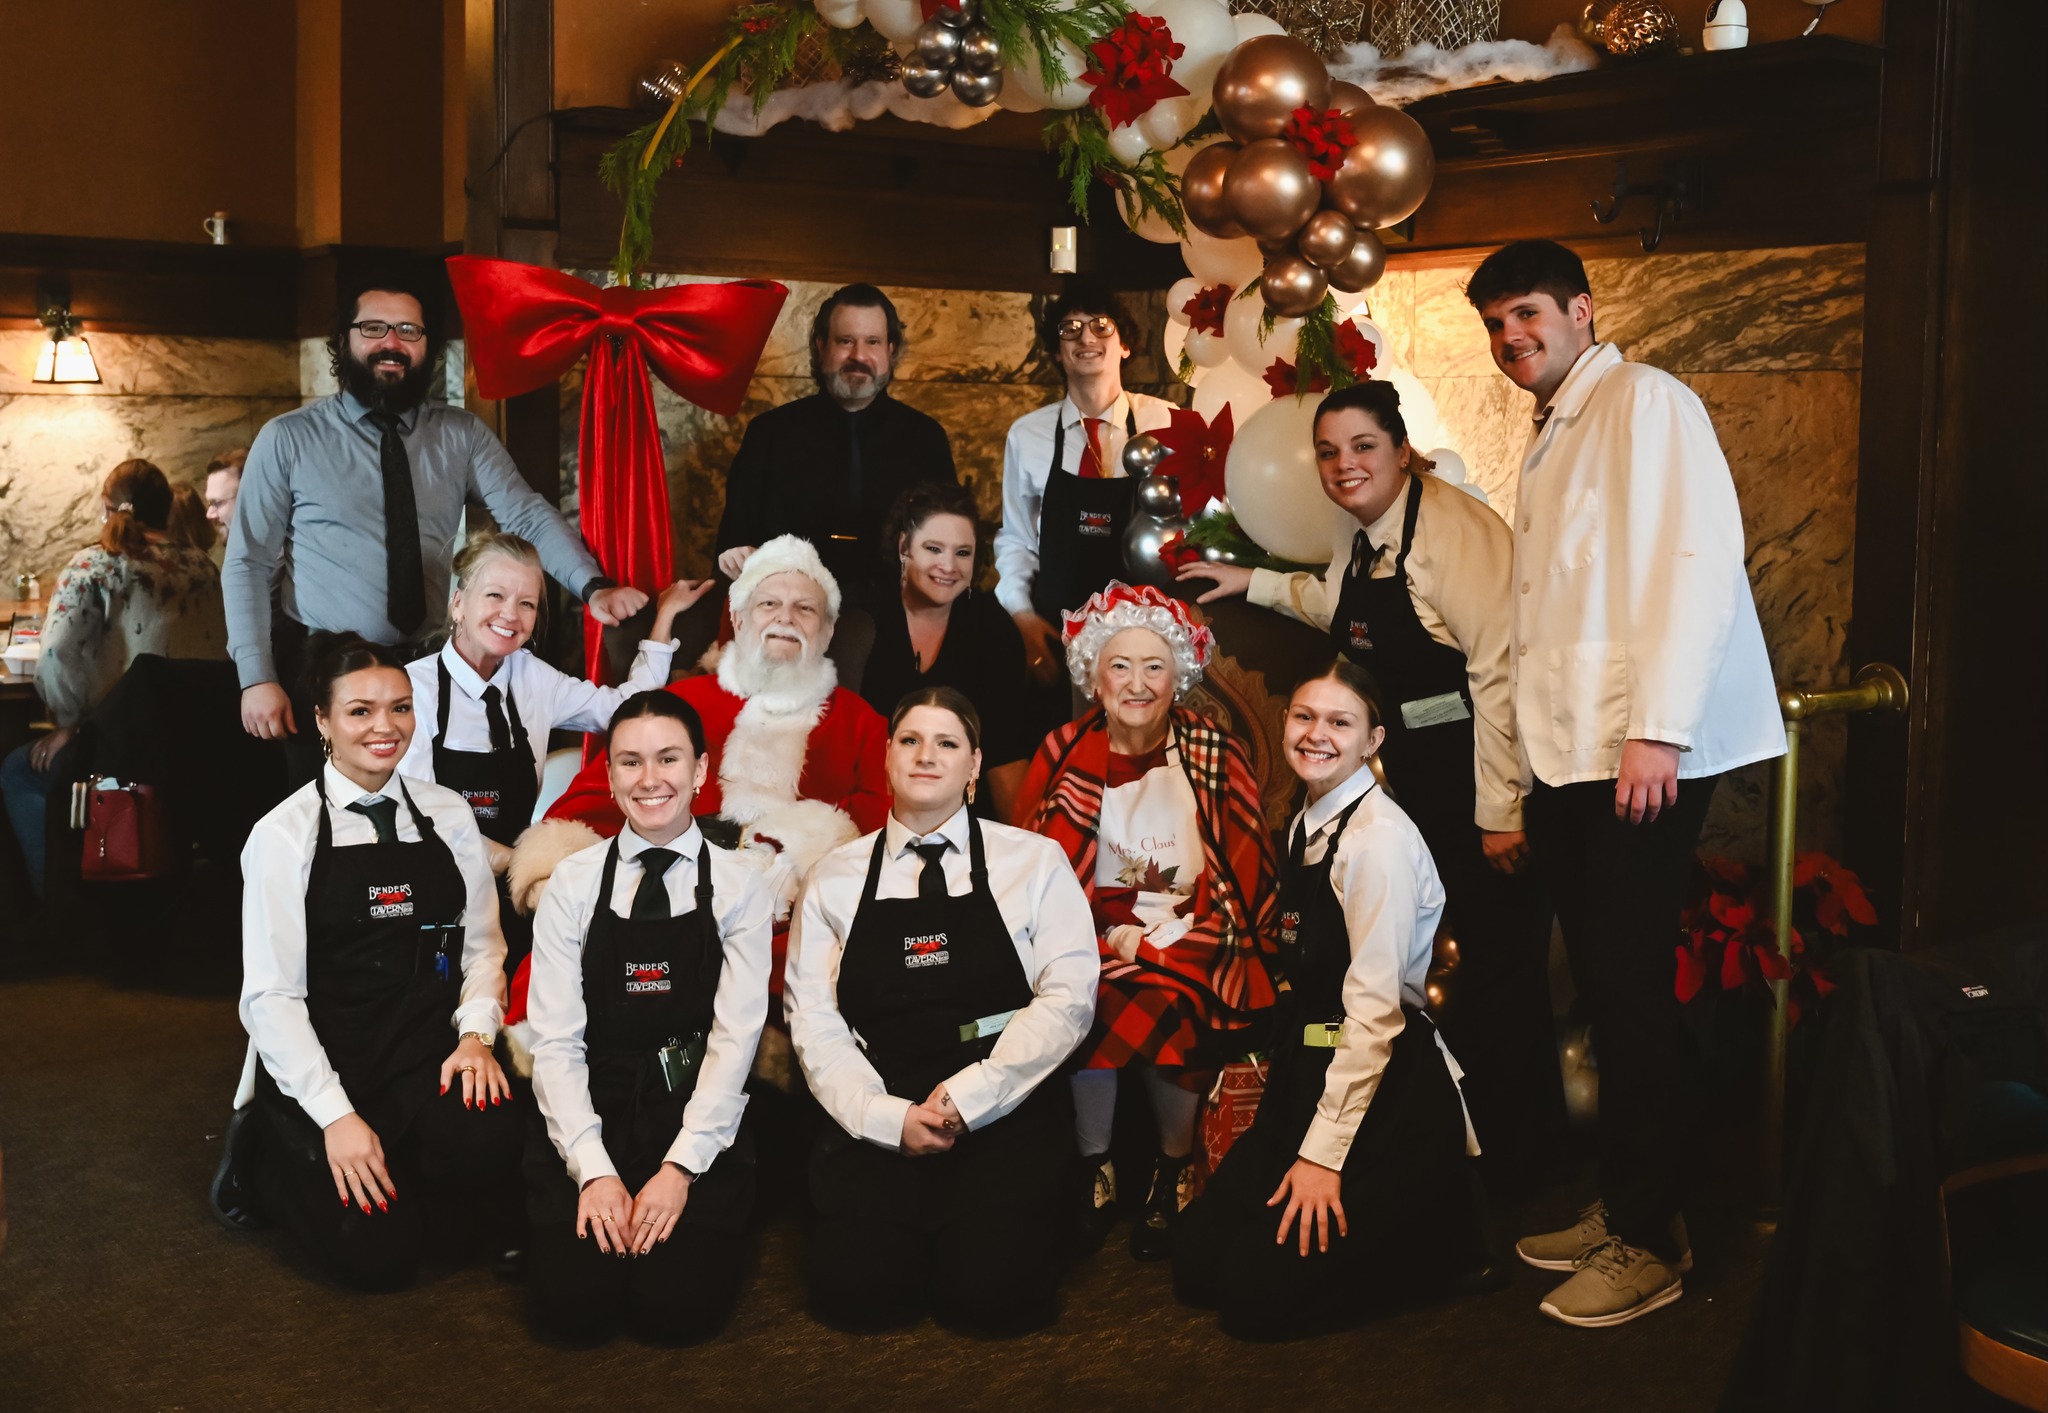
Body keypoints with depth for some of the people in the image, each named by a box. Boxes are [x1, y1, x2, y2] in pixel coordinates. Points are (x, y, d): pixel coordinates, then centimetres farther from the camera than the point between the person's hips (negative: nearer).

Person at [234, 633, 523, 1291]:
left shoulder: (450, 816, 7)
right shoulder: (283, 836, -4)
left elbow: (482, 945, 10)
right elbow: (271, 996, -7)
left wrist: (476, 1034, -10)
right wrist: (335, 1115, -16)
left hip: (429, 1058, 3)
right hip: (321, 1065, -2)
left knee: (487, 1147, -29)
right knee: (377, 1255, -16)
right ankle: (270, 1160, 14)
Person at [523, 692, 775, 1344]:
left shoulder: (739, 887, 0)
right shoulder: (573, 883, 2)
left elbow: (735, 1037, -6)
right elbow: (555, 1039, -3)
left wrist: (680, 1168, -15)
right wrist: (594, 1169, -14)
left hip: (697, 1117, -1)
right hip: (589, 1114, 1)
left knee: (677, 1306, -17)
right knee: (572, 1301, -16)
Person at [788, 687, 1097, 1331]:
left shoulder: (1035, 861, 6)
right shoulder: (835, 878, 10)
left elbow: (1068, 999, -4)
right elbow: (813, 1021, 3)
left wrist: (965, 1097, -13)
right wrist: (888, 1116, -12)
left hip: (1004, 1115, -1)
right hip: (875, 1122, 2)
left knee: (988, 1291, -19)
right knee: (855, 1292, -16)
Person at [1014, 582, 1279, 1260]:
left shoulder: (1215, 754, -3)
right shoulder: (1063, 754, 0)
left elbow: (1245, 876, -2)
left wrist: (1158, 944, -13)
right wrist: (1112, 940, -12)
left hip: (1194, 943, -1)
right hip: (1093, 939, 1)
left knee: (1166, 1006, -30)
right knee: (1085, 1007, -29)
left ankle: (1174, 1171, -6)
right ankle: (1094, 1167, -7)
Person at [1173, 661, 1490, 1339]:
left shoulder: (1379, 836, -17)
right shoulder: (1305, 826, 11)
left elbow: (1374, 1008, -20)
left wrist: (1325, 1153, -19)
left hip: (1385, 1091, -8)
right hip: (1314, 1075, 9)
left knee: (1259, 1295, -11)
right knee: (1197, 1264, 5)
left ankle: (1431, 1219, 8)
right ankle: (1386, 1211, 19)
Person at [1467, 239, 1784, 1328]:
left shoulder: (1644, 401, -4)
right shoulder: (1547, 442, 22)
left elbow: (1699, 555, -16)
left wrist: (1657, 727, -22)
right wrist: (1529, 787, 16)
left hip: (1641, 753, -8)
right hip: (1570, 757, 8)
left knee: (1629, 991, -4)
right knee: (1602, 990, 12)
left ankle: (1650, 1244, 8)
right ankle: (1620, 1209, 23)